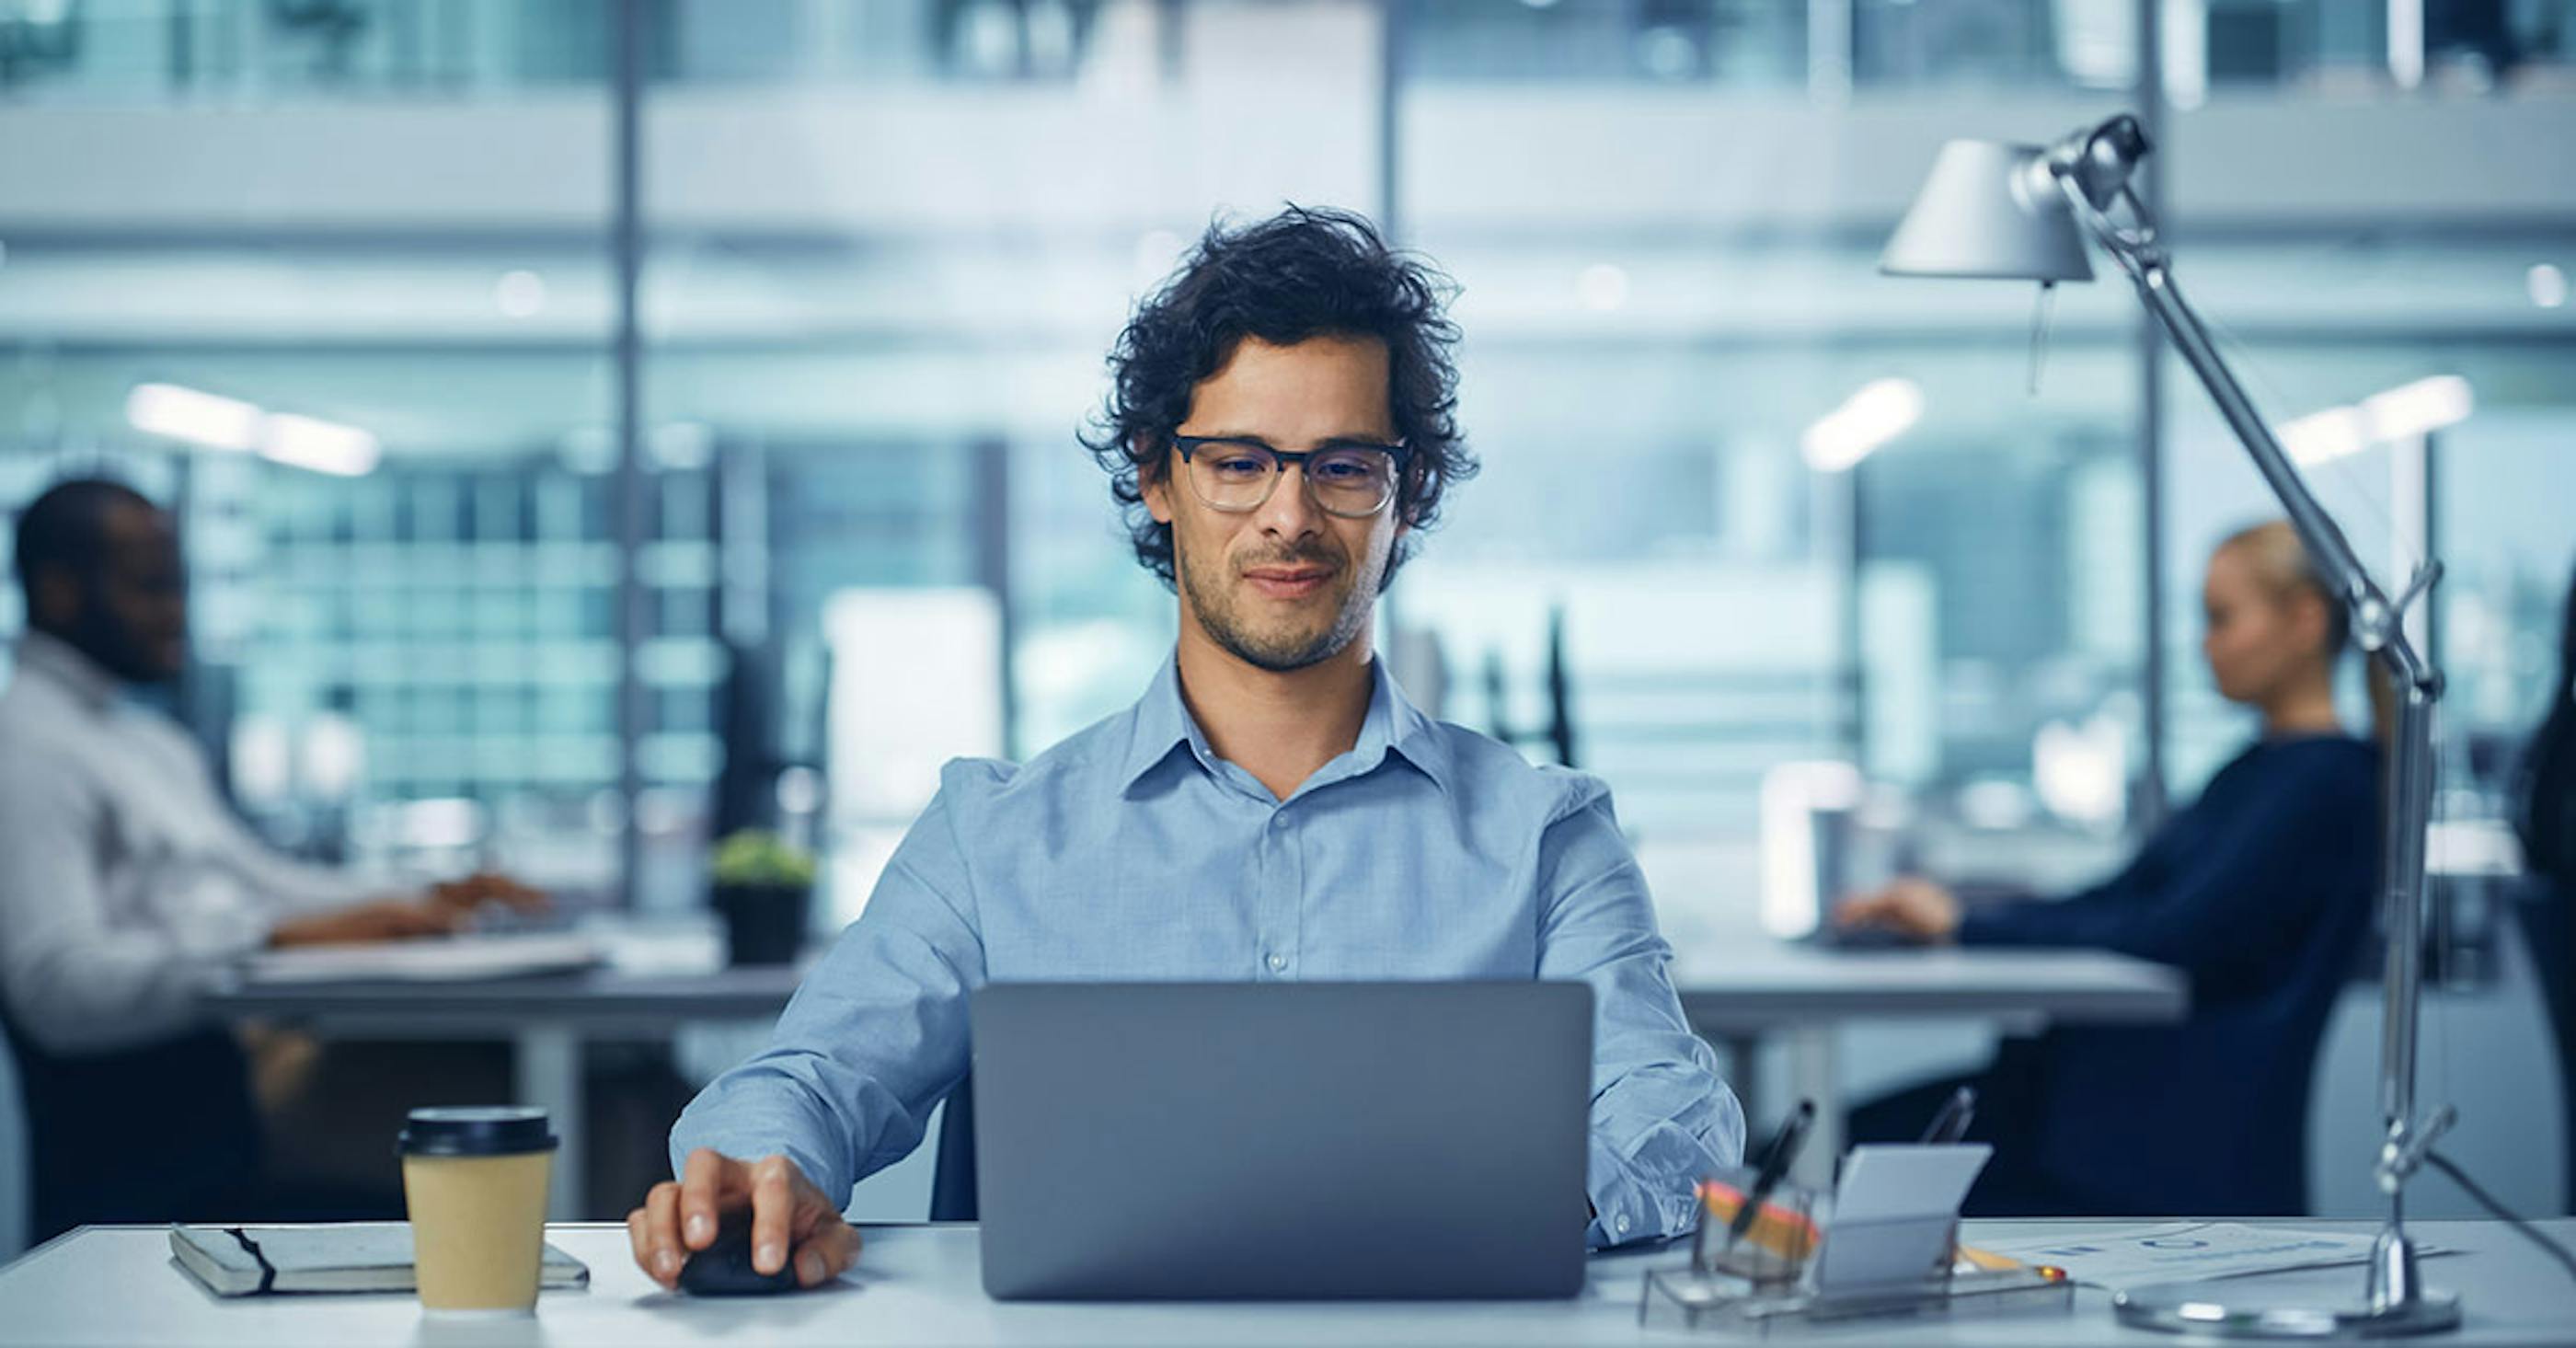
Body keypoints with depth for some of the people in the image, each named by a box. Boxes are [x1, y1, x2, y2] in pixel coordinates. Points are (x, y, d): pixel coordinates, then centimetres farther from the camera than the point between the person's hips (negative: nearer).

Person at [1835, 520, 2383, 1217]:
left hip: (2186, 1136, -9)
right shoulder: (2258, 768, 20)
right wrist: (1947, 915, 5)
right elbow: (2119, 900, 19)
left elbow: (2176, 940, -19)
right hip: (2118, 1080, 9)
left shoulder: (2329, 782, -11)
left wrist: (1967, 927, -16)